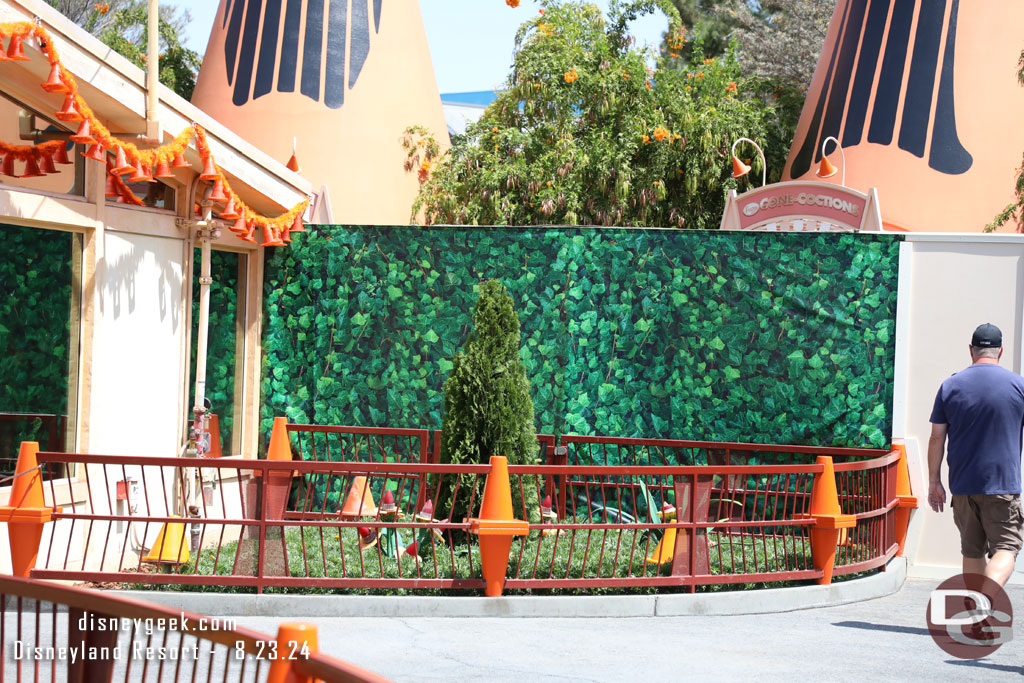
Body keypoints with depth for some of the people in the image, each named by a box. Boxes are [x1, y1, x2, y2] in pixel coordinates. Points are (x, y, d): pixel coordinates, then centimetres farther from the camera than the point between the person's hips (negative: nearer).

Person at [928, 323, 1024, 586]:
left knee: (972, 551, 13)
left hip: (963, 485, 3)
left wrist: (934, 481, 10)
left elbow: (937, 438, 3)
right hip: (1003, 485, -3)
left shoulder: (950, 386, 3)